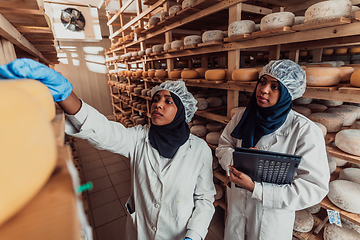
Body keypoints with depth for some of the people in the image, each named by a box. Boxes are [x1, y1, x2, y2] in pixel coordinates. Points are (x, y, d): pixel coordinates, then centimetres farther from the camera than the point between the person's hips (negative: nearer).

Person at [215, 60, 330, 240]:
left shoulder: (306, 131, -19)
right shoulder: (243, 117, -6)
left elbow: (315, 188, -20)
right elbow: (223, 147, 0)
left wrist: (255, 188, -28)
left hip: (273, 218, -3)